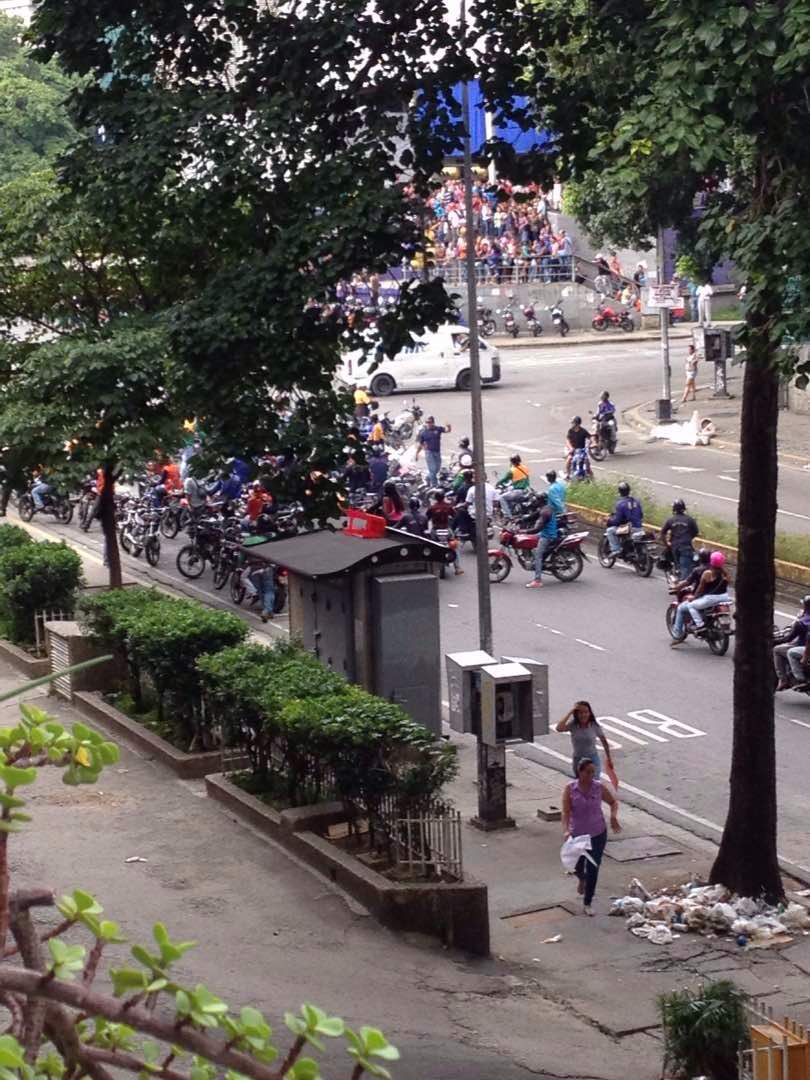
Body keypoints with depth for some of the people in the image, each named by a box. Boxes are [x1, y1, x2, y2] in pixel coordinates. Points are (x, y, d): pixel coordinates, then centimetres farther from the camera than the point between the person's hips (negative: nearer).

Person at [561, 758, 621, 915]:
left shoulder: (599, 787, -10)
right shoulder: (570, 789, -13)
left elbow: (614, 802, 5)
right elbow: (566, 812, -18)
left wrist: (614, 817, -13)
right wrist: (566, 830, -33)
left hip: (597, 834, 0)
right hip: (577, 834, 0)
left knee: (593, 869, 1)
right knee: (578, 866, 15)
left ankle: (587, 903, 16)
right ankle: (582, 879, 54)